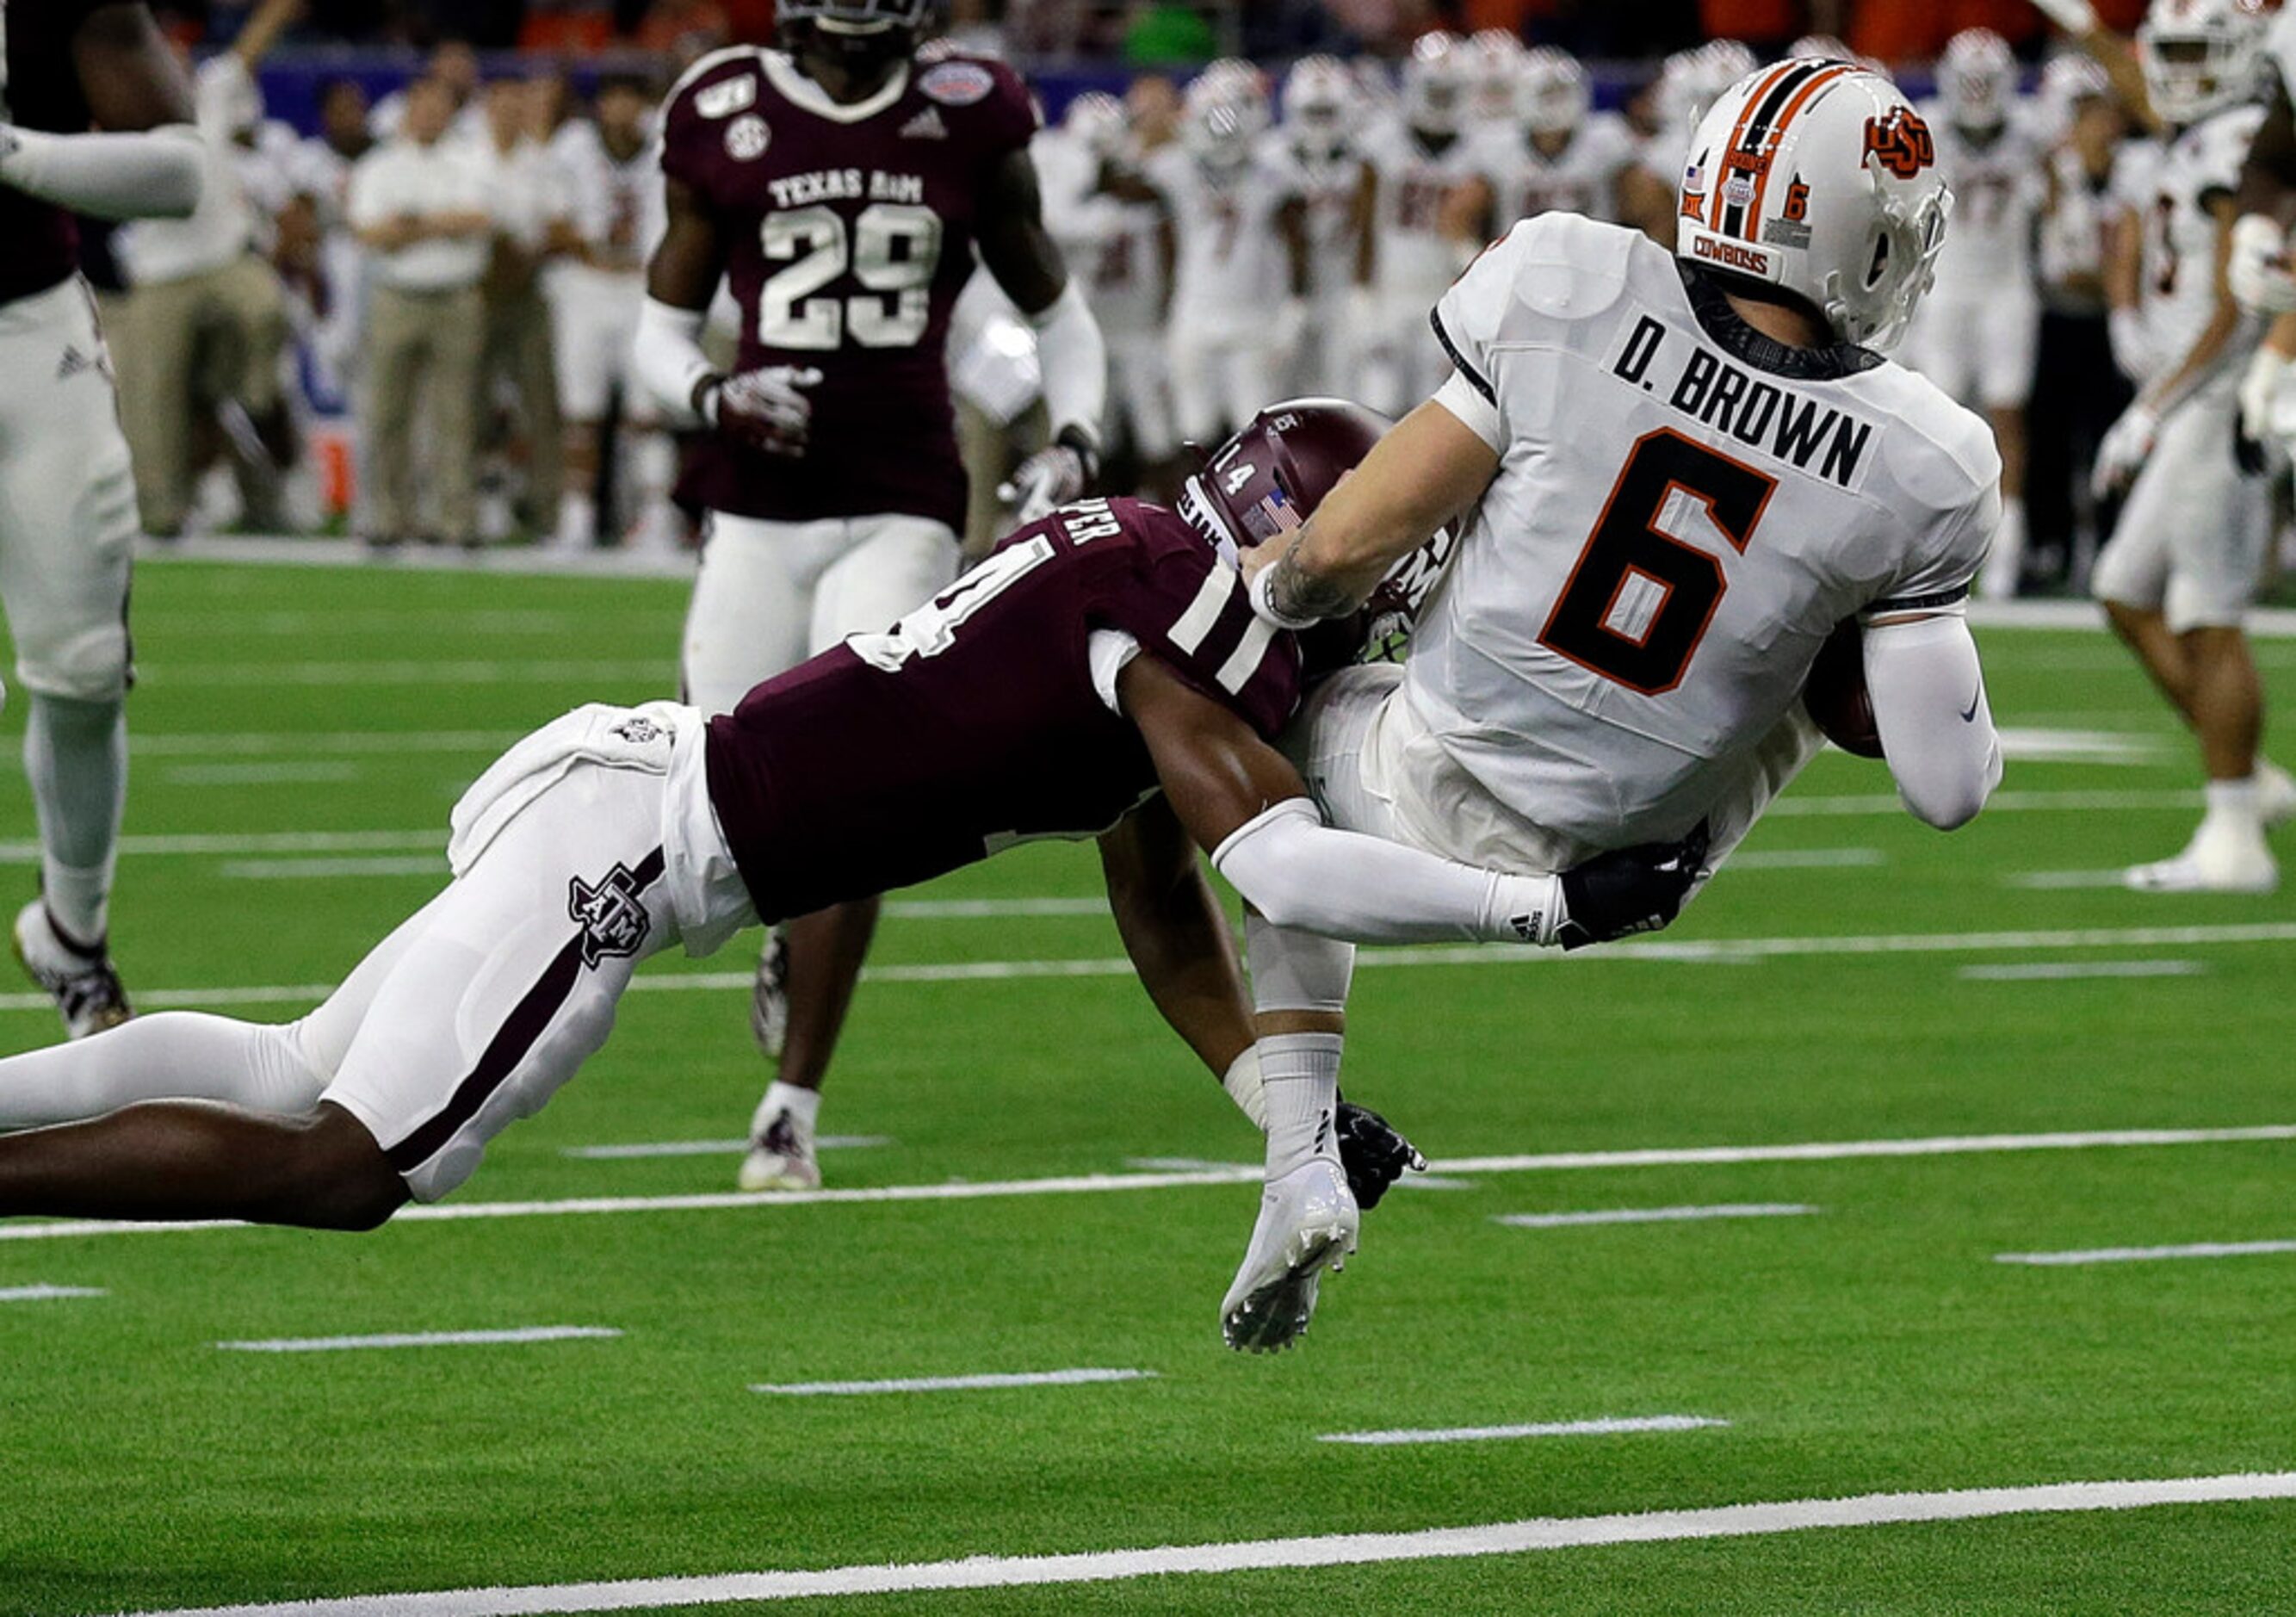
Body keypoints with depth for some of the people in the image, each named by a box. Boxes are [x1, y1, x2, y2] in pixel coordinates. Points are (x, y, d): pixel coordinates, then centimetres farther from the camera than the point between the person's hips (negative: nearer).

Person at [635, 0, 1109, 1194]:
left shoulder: (970, 126, 1)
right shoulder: (724, 122, 1)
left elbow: (1057, 313, 14)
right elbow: (661, 330, 10)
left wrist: (1075, 442, -3)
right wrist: (717, 398, -12)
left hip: (902, 512, -1)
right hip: (759, 508, 1)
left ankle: (791, 1110, -3)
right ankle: (794, 930, 37)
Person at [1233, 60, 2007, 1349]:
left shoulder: (1568, 290, -21)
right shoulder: (1916, 468, -19)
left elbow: (1359, 540, -13)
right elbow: (1946, 783, -15)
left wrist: (1284, 581, 10)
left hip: (1450, 810, -1)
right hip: (1650, 851, 1)